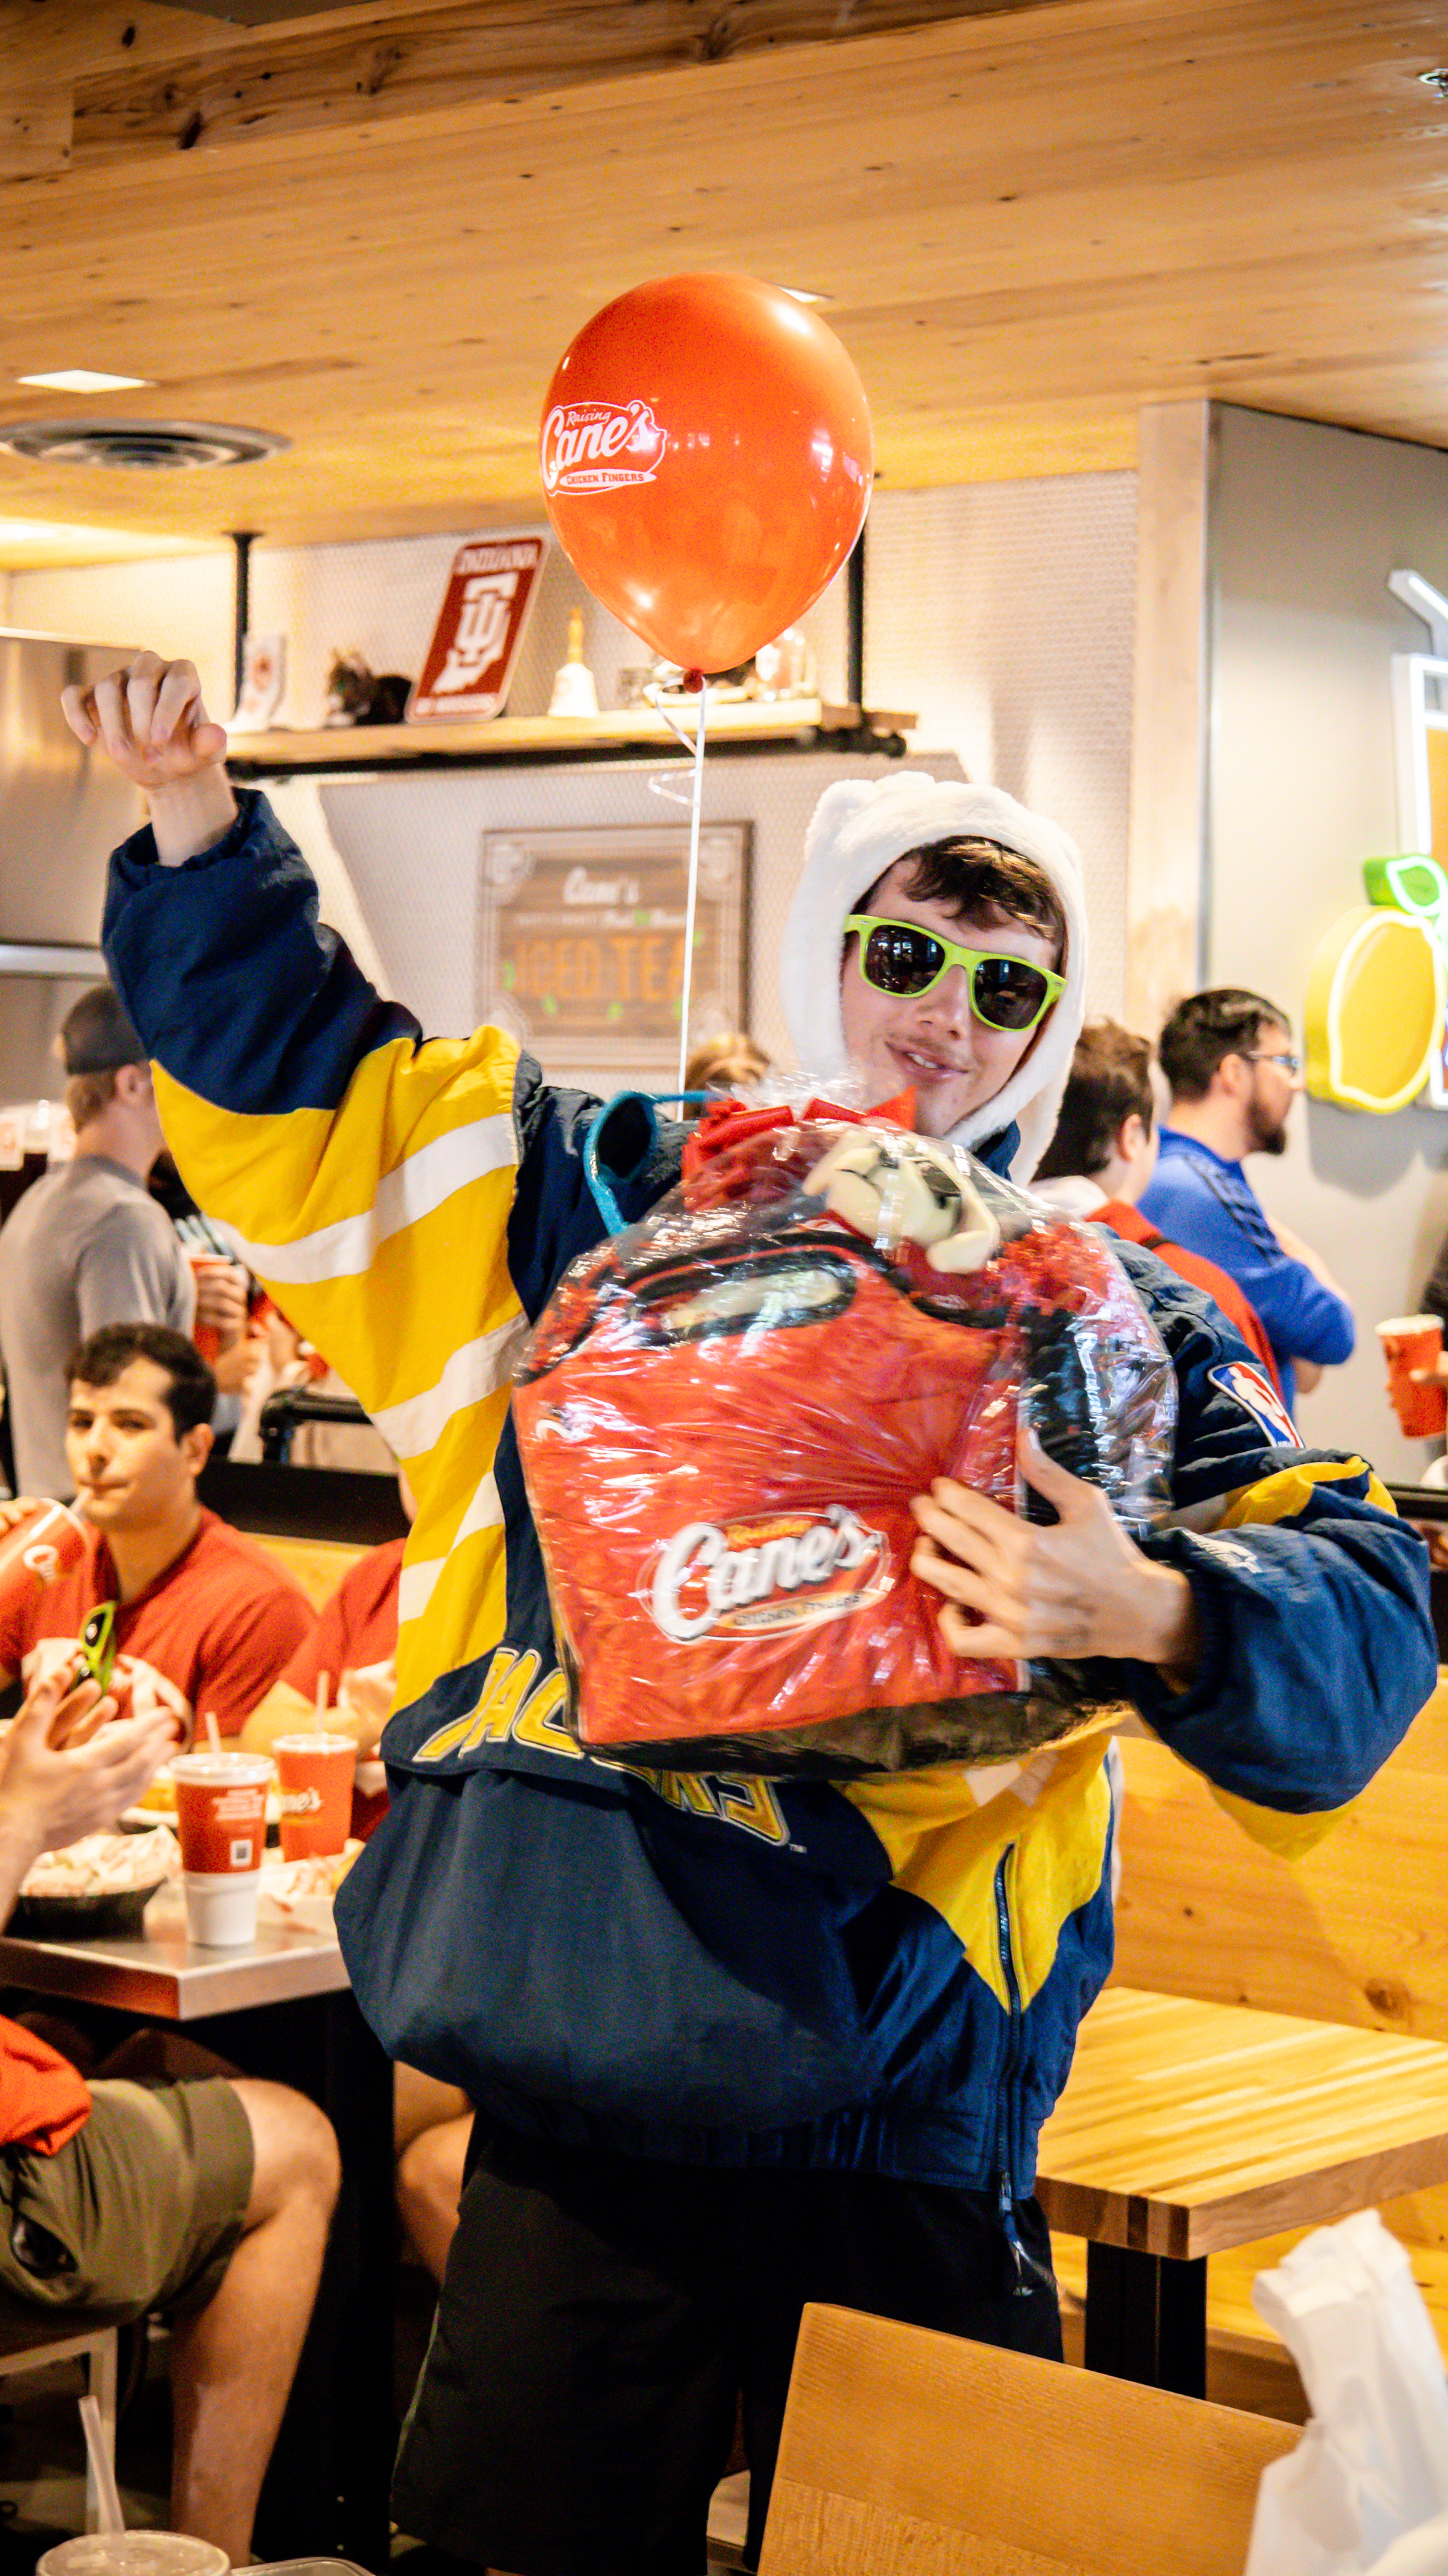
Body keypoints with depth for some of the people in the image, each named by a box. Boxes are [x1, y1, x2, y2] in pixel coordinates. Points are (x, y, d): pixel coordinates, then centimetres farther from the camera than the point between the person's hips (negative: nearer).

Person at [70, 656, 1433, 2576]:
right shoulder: (612, 1203, 9)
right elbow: (292, 1069, 18)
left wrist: (1152, 1616, -26)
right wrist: (194, 819, 5)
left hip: (899, 2105, -2)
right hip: (584, 2074, 2)